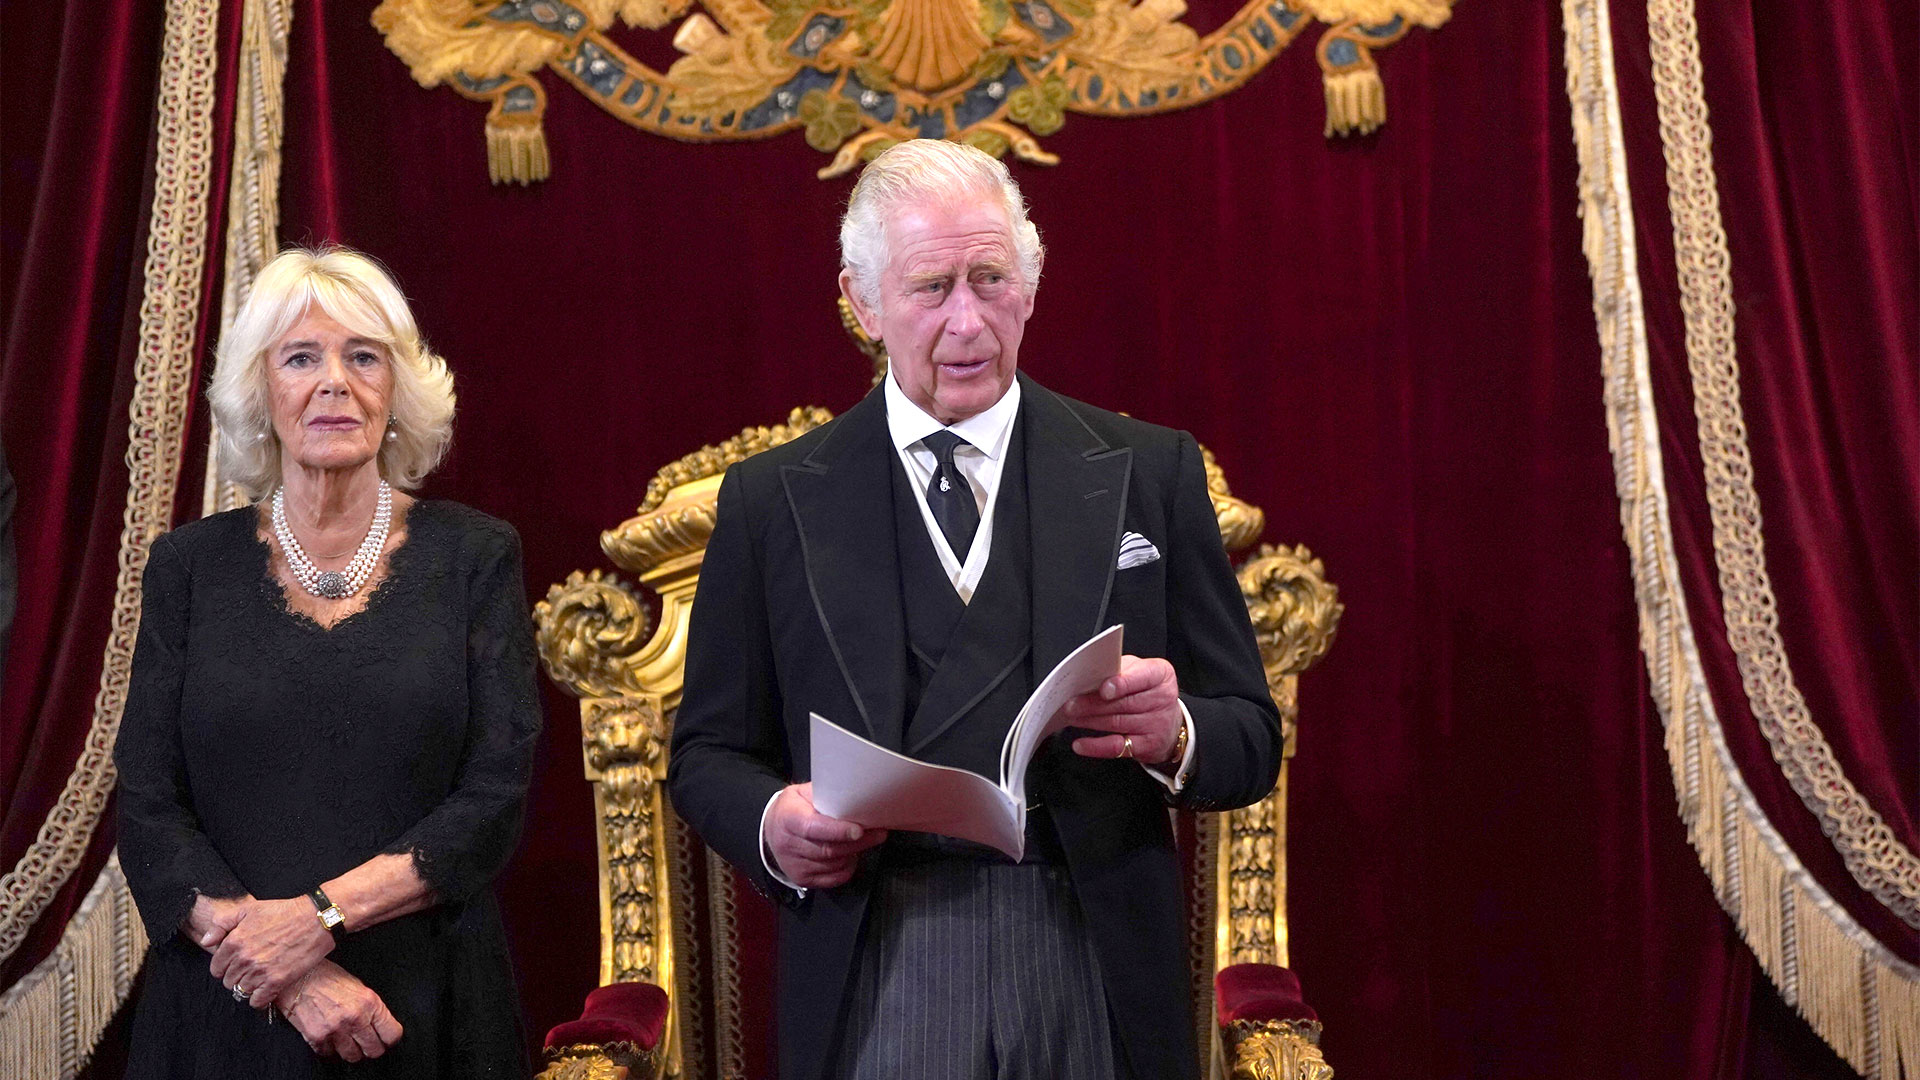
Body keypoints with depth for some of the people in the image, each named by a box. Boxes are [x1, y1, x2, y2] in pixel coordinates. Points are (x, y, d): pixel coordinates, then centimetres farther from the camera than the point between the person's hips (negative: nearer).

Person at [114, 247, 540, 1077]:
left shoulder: (475, 557, -1)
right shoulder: (190, 566, 2)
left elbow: (496, 798, -7)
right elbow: (147, 809, -3)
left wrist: (322, 913, -17)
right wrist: (293, 977, -15)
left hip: (428, 1007, 0)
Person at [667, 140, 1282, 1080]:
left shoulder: (1150, 471, 4)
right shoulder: (771, 498, 4)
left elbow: (1252, 740, 4)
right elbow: (708, 752, 7)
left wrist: (1174, 736, -18)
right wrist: (771, 824, -14)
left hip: (1097, 976, 1)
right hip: (876, 988, 0)